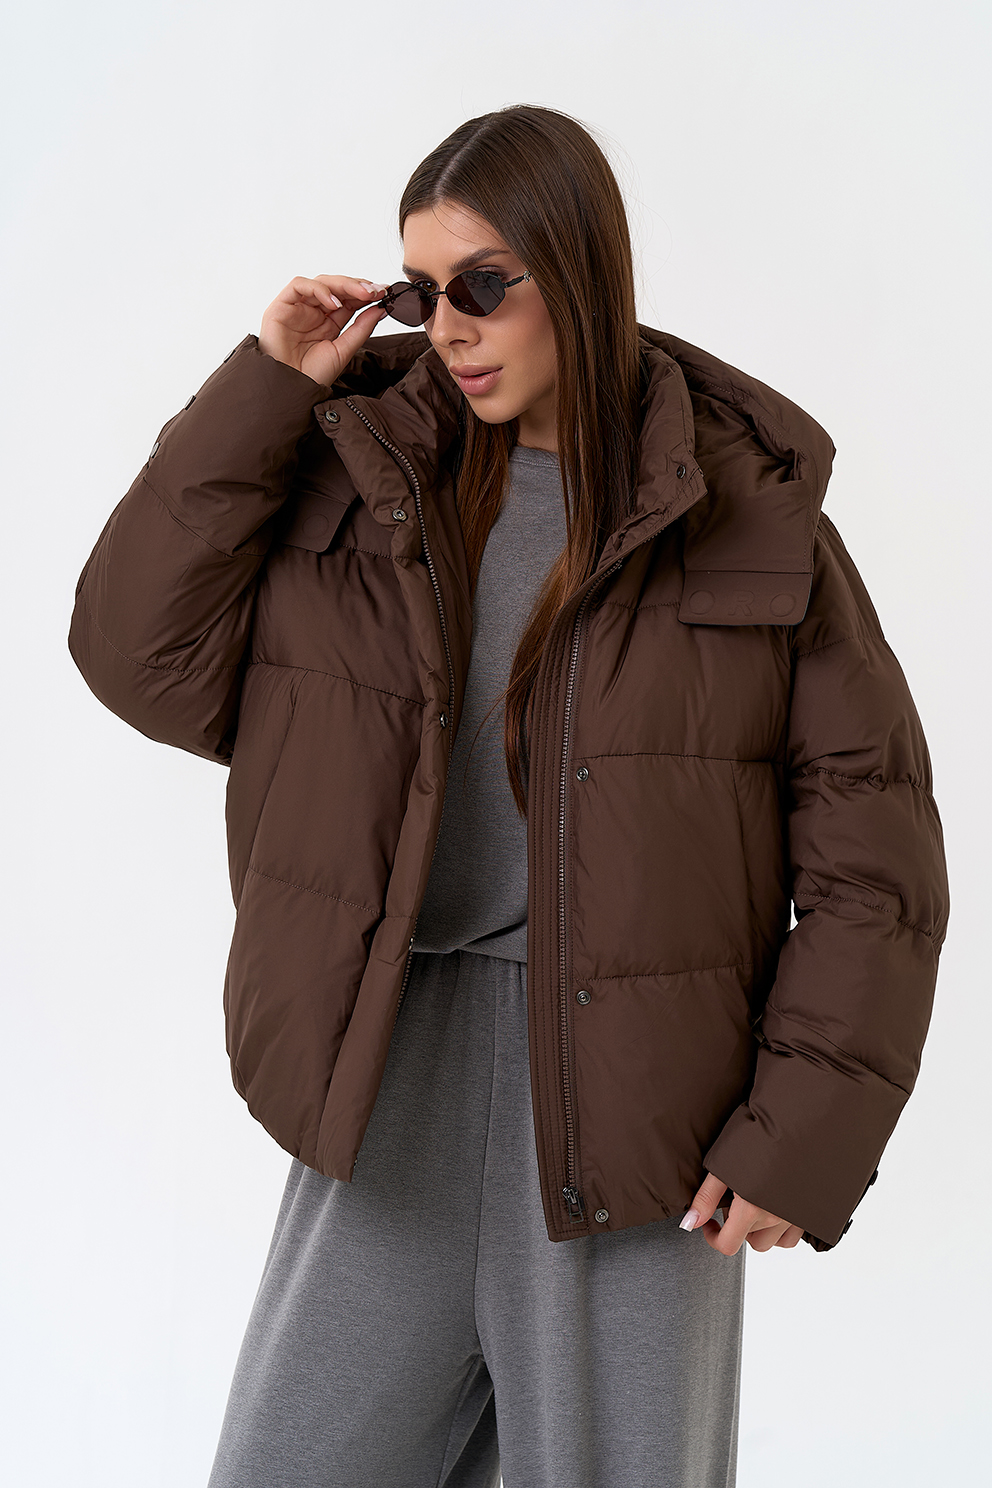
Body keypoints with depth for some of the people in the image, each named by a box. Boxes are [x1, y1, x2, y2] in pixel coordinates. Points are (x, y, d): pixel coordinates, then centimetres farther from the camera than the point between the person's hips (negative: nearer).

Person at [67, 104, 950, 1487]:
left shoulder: (752, 511, -4)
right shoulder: (363, 473, 4)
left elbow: (868, 841, -2)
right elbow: (149, 656, -1)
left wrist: (802, 1130, -7)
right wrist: (264, 389, -5)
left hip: (626, 1108, -2)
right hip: (395, 1077, 3)